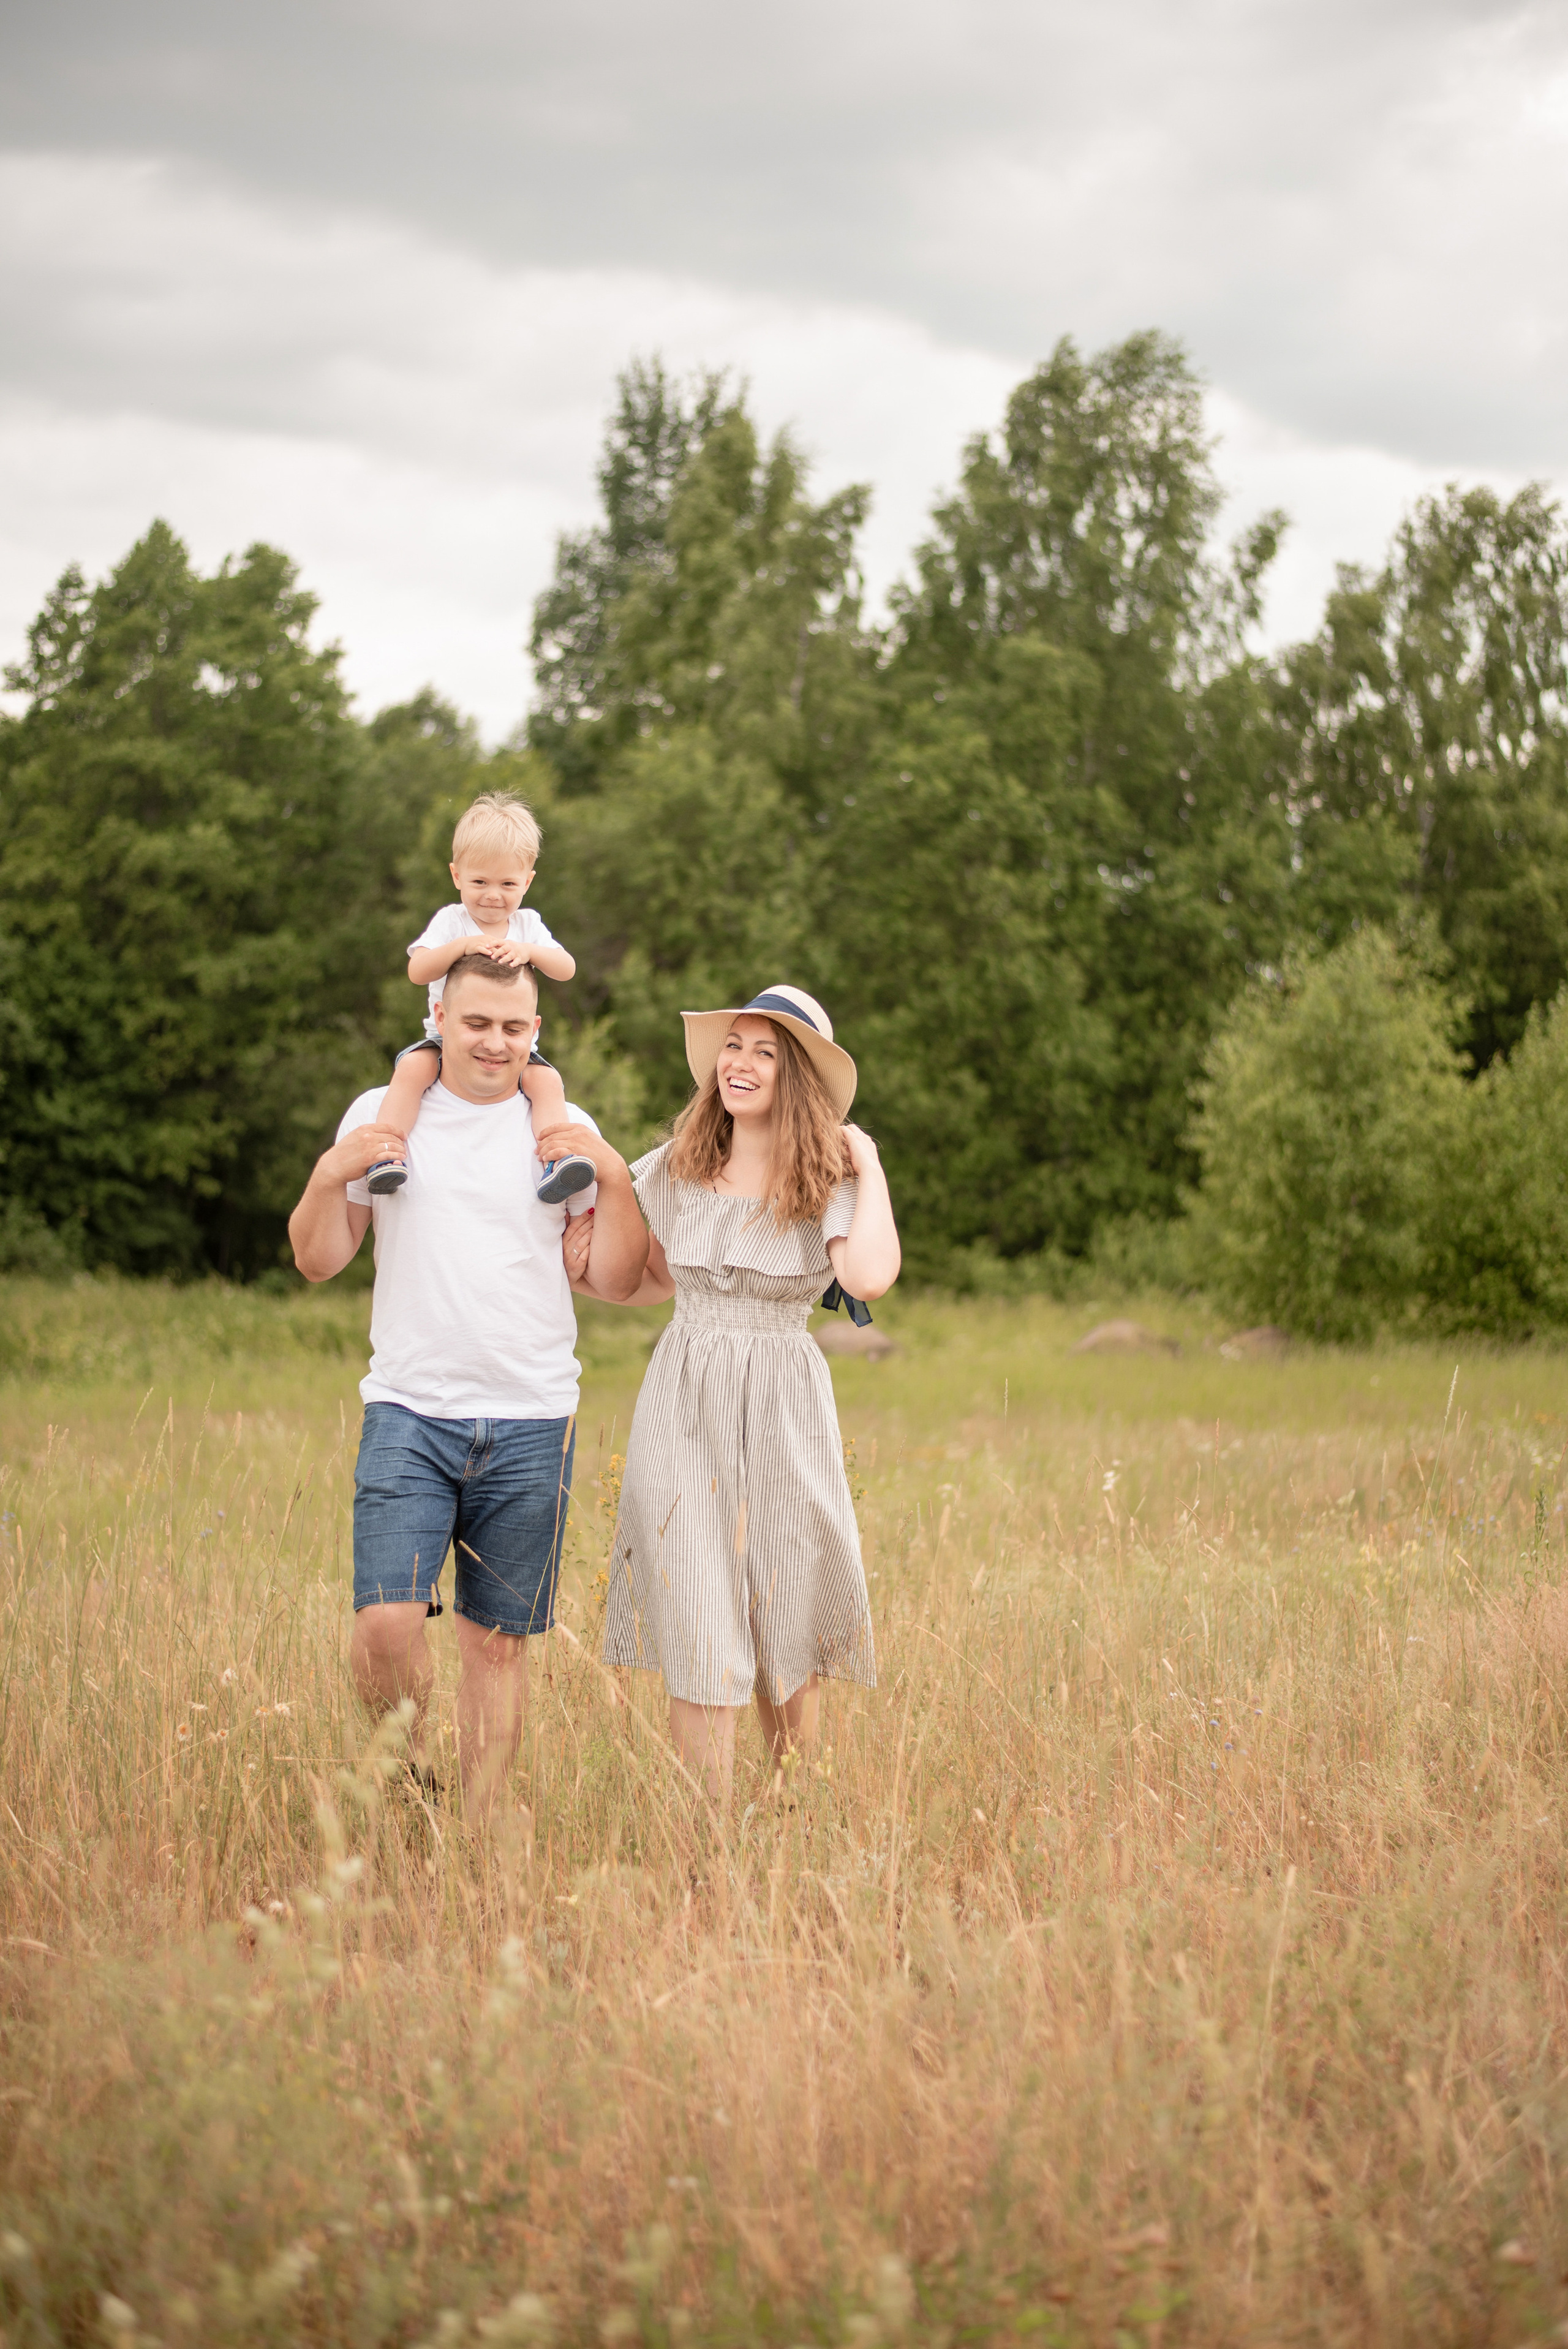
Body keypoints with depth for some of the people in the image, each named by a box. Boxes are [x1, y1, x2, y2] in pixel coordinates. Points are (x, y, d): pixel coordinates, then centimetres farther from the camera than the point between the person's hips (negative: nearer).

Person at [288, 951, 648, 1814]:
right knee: (386, 1626, -14)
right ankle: (410, 1775, 12)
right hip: (409, 1414, -1)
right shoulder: (383, 1115, 7)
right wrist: (331, 1175, -8)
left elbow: (614, 1281, 6)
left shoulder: (563, 1129, 8)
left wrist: (615, 1179, -8)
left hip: (530, 1425, 1)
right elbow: (318, 1261, 9)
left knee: (498, 1643, 4)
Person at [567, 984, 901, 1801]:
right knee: (700, 1653, -4)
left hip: (783, 1417, -1)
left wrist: (869, 1165, -14)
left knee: (787, 1647, 9)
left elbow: (870, 1276, -26)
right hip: (683, 1411, 1)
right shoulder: (676, 1170, 5)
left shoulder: (830, 1183, -4)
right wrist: (585, 1271, 3)